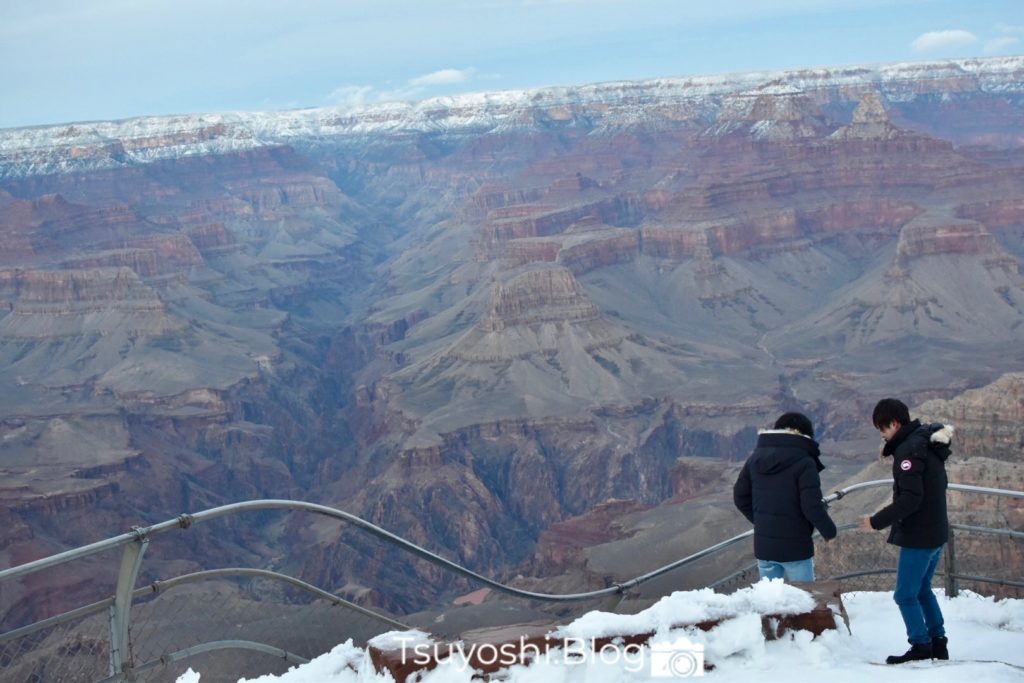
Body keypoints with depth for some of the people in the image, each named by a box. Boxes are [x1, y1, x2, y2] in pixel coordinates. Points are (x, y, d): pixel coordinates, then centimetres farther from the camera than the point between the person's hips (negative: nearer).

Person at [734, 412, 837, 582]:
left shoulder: (756, 458, 3)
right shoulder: (804, 462, -15)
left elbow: (740, 496, 9)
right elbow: (812, 506, -17)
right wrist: (829, 531, 0)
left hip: (763, 544, 5)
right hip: (795, 546, -5)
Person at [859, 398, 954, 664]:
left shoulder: (908, 450, -19)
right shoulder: (929, 444, 10)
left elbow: (910, 499, -24)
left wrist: (877, 521, -19)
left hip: (918, 536, -10)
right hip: (937, 532, 10)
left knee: (906, 595, 0)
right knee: (922, 590, 19)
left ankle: (921, 647, 3)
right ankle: (938, 642, 22)